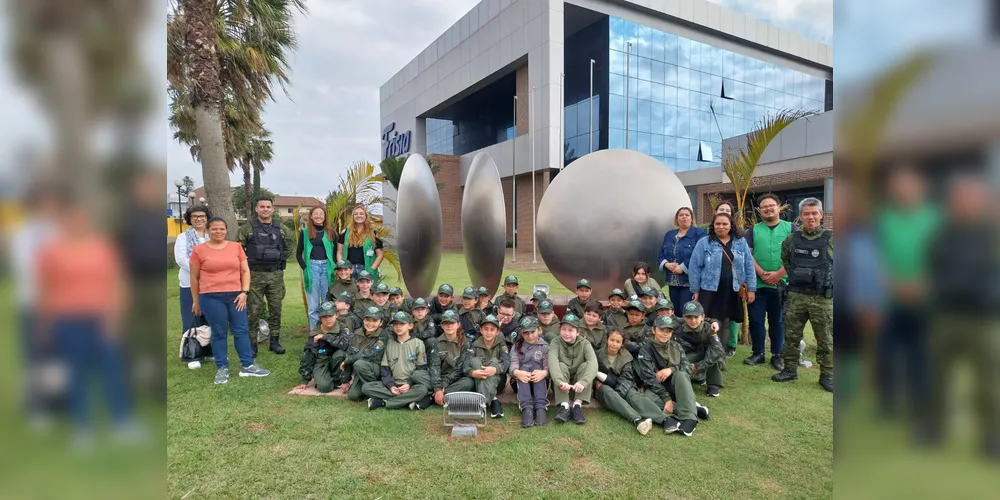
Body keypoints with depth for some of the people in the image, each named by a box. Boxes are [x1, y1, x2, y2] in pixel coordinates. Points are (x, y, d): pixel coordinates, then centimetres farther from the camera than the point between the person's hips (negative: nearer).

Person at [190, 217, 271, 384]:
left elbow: (245, 271, 8)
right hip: (211, 297, -2)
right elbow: (194, 277, 6)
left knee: (241, 331, 6)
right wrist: (195, 300, 7)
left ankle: (248, 366, 14)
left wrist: (244, 292, -2)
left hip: (235, 295, 2)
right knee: (219, 333, 5)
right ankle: (222, 369, 15)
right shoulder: (199, 250, 1)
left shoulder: (236, 247, 6)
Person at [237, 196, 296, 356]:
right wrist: (247, 263, 2)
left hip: (276, 275, 2)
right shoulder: (248, 228, -2)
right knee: (253, 311, 1)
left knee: (275, 309, 7)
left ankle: (274, 341, 18)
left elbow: (291, 243, 18)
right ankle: (252, 344, 11)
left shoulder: (281, 228, 5)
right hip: (254, 275, -2)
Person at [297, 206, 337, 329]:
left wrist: (334, 267, -2)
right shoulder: (305, 232, 5)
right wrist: (305, 267, -5)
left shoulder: (330, 231, 8)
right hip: (312, 267, -1)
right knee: (313, 304, 4)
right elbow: (298, 253, 7)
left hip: (327, 267, 1)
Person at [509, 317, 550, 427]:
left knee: (536, 366, -28)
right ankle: (526, 408, -47)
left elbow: (548, 365, -9)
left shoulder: (544, 346, 6)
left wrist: (544, 372, -34)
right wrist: (517, 372, -32)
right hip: (520, 382, 1)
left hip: (540, 382, -1)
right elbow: (513, 363, -7)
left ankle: (540, 408, -44)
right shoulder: (517, 346, 10)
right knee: (524, 368, -28)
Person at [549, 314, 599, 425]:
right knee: (561, 365, -26)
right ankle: (564, 406, -35)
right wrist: (560, 382, -48)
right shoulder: (556, 342, -9)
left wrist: (583, 382, -46)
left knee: (586, 365, -24)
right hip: (562, 387, 0)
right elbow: (552, 362, -29)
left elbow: (593, 363, -27)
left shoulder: (584, 344, -8)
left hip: (579, 387, 0)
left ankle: (577, 405, -29)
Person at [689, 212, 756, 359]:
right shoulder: (704, 242, -1)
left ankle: (725, 349, 25)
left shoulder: (741, 242, 7)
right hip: (710, 291, -2)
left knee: (728, 323, 10)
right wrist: (695, 291, -3)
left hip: (734, 292, 3)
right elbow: (695, 267, -2)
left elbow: (749, 266, 8)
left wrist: (751, 289, 3)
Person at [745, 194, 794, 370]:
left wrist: (778, 274, -14)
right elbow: (747, 254, -1)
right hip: (757, 283, 1)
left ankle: (777, 355, 19)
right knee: (756, 320, 5)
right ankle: (758, 353, 17)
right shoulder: (754, 230, 8)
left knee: (778, 321, 8)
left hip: (781, 284, -1)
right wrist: (762, 273, -13)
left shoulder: (790, 228, 5)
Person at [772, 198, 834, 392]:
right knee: (791, 335, 9)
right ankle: (790, 369, 22)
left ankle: (827, 375, 19)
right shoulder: (791, 240, 5)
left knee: (825, 339, 6)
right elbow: (785, 260, 20)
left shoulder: (831, 239, -4)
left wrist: (825, 280, -1)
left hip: (823, 298, -3)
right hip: (796, 296, 3)